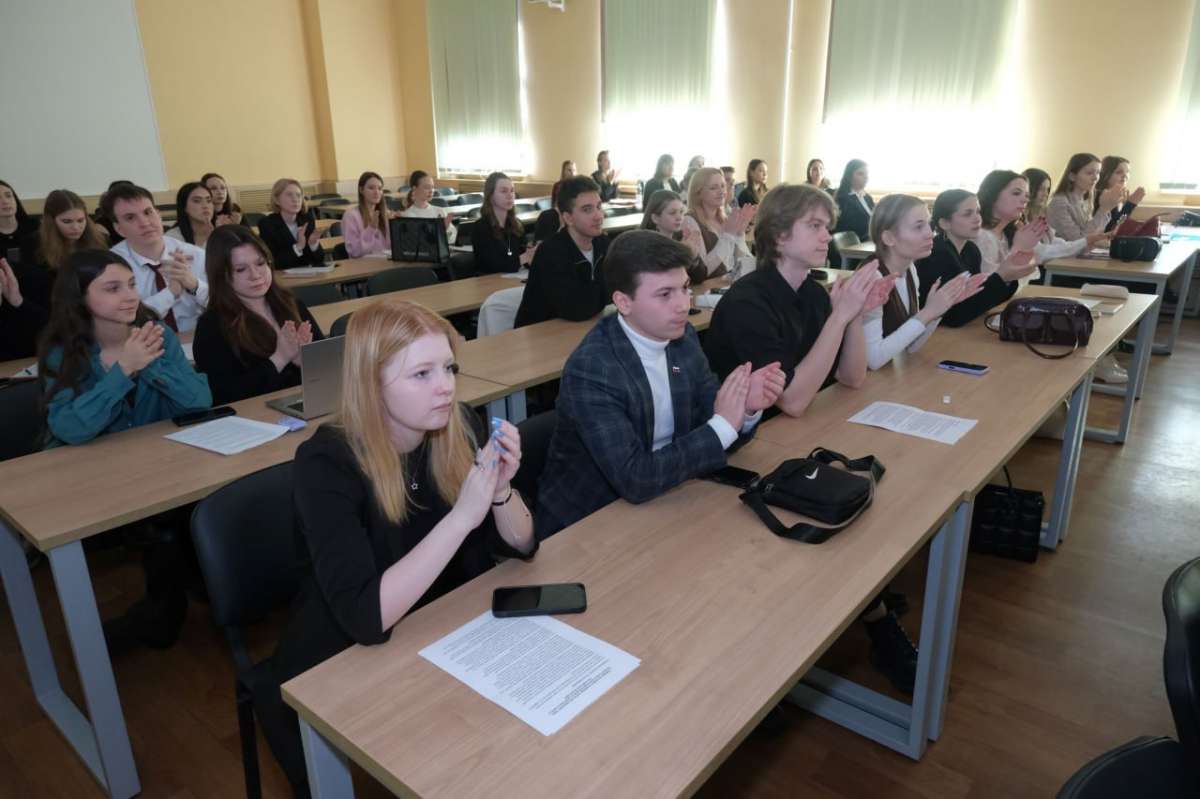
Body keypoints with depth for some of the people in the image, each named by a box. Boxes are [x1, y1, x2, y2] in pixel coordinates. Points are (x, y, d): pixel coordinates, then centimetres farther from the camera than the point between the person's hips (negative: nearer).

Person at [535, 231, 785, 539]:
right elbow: (634, 480, -28)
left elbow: (707, 416, 5)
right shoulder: (590, 369, -24)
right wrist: (723, 425, -24)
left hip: (658, 501, 6)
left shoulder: (682, 336, -3)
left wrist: (745, 408, -16)